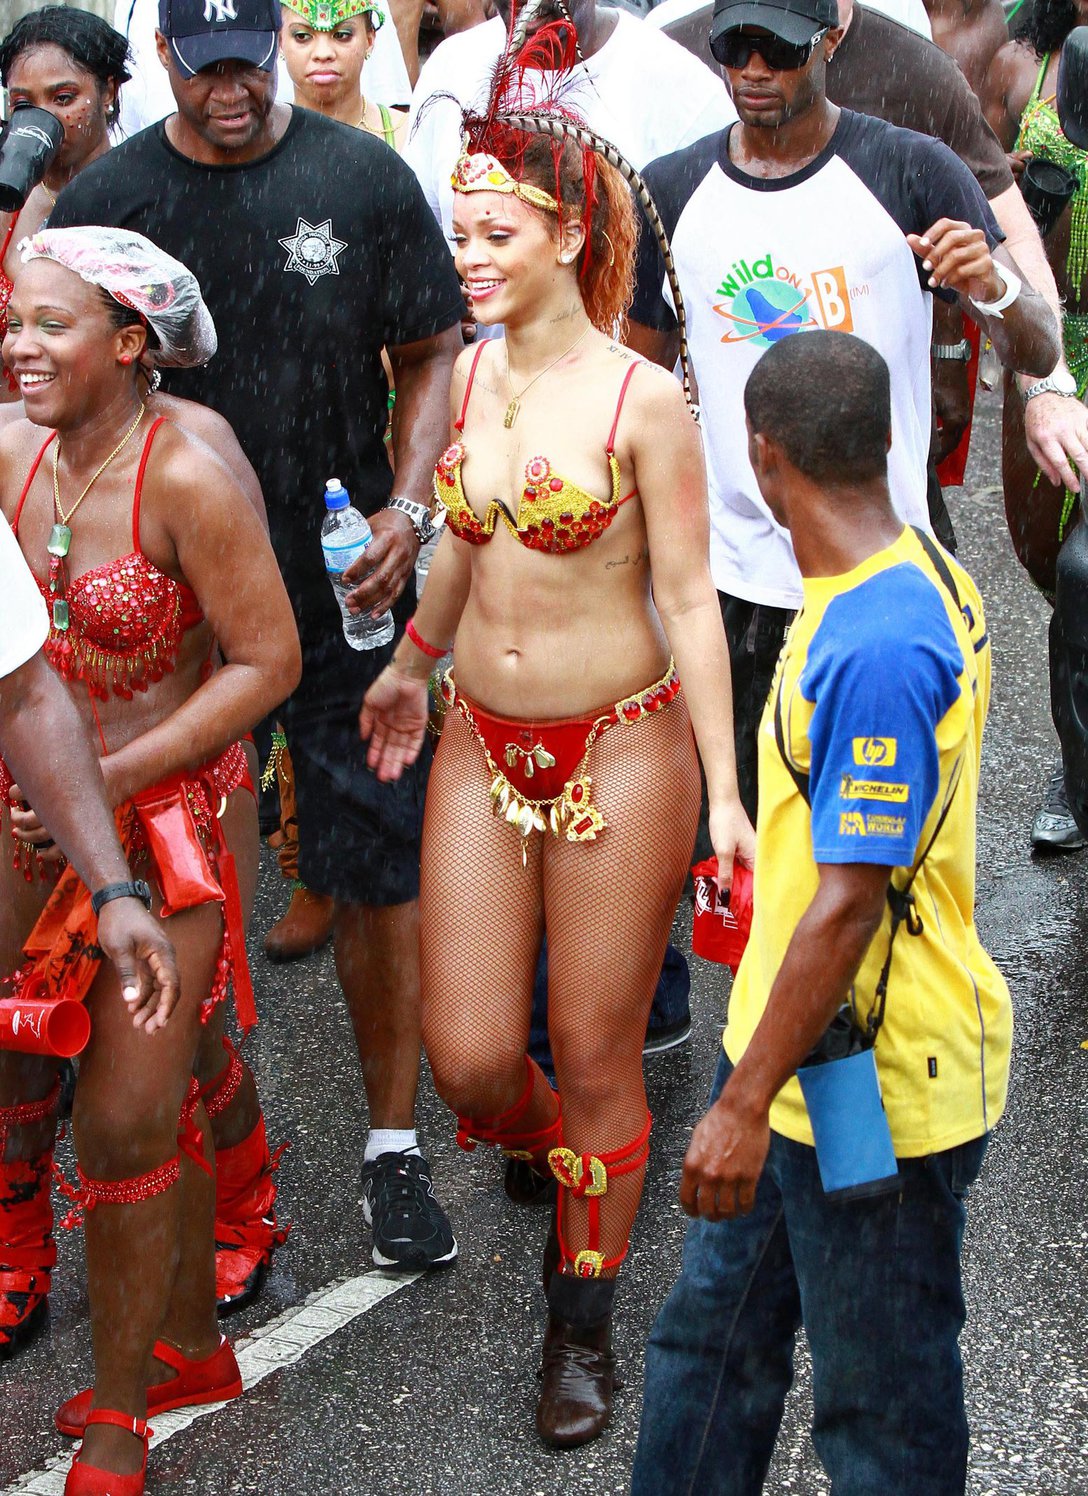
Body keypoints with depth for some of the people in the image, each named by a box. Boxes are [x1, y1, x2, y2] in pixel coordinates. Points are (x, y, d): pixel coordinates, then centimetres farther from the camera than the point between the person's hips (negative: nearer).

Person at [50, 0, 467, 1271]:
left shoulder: (361, 177, 0)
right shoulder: (108, 200, 1)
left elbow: (432, 356, 5)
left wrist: (407, 508, -10)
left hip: (346, 586, -1)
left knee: (380, 868, 1)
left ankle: (394, 1144, 15)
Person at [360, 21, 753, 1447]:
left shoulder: (642, 398, -13)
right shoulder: (469, 375, 3)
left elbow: (688, 602, -11)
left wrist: (723, 788, -13)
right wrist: (412, 663, 32)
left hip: (619, 754, -5)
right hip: (482, 745, 5)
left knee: (593, 1059, 6)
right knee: (467, 1057, 4)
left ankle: (583, 1322, 25)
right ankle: (555, 1151, 41)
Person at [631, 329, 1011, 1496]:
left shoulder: (874, 647, -28)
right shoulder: (914, 576, 4)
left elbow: (849, 901, -28)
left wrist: (747, 1103, -24)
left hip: (873, 1091, -10)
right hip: (798, 1051, 10)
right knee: (713, 1333, 22)